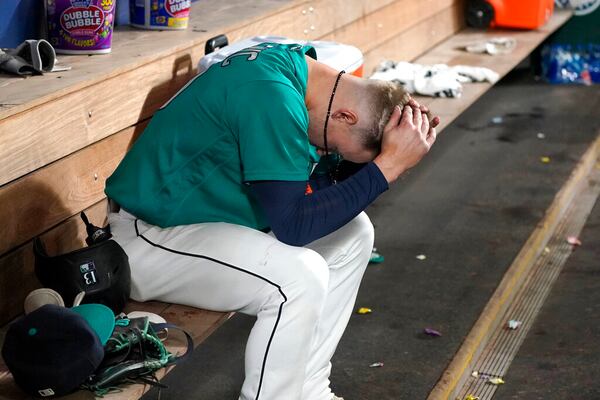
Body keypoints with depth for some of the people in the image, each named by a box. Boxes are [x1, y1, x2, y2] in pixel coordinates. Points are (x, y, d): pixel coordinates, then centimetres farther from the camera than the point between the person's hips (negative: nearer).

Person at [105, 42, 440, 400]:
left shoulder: (296, 63, 0)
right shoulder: (271, 95, -28)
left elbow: (327, 185, 7)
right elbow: (294, 225, -27)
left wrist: (403, 151, -7)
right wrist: (387, 166, -26)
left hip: (208, 216, 10)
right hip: (147, 240, -10)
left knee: (352, 233, 7)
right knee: (301, 275, -29)